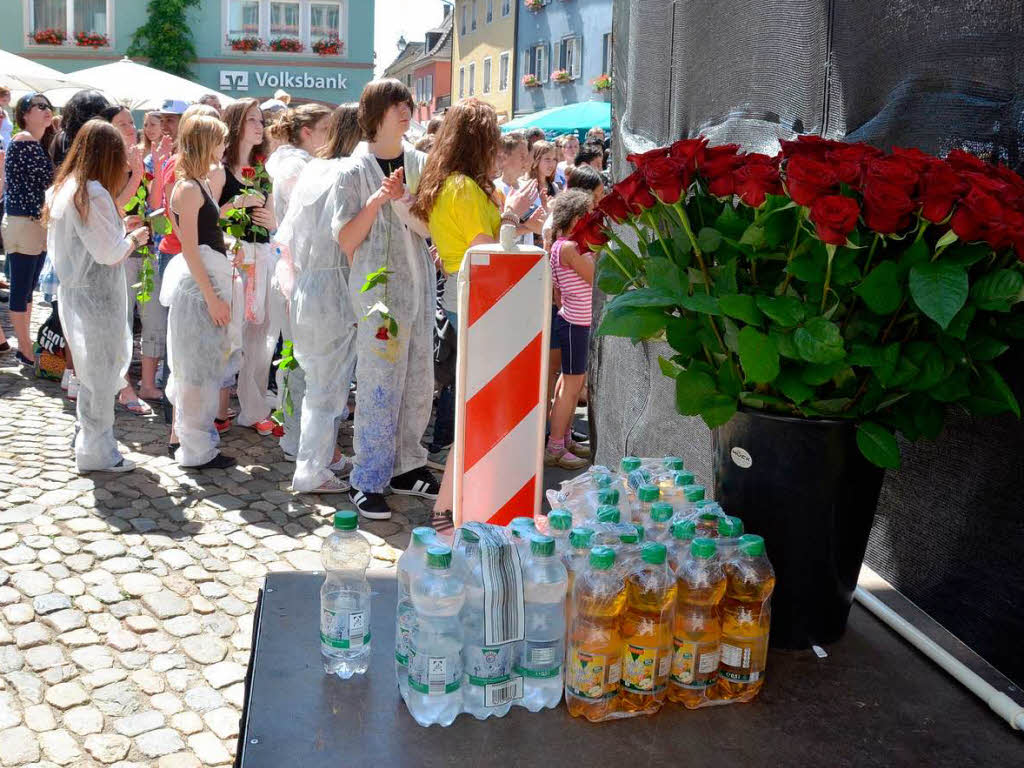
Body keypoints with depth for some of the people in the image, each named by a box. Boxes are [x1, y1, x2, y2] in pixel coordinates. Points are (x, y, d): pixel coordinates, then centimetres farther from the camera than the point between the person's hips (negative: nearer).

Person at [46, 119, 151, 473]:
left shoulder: (61, 189, 8)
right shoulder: (94, 193, -19)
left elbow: (53, 244, 16)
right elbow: (110, 252, -20)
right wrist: (134, 238, -1)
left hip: (73, 293, 9)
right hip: (97, 297, -9)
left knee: (94, 369, 22)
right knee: (102, 373, 3)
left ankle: (85, 433, 31)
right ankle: (96, 452, 12)